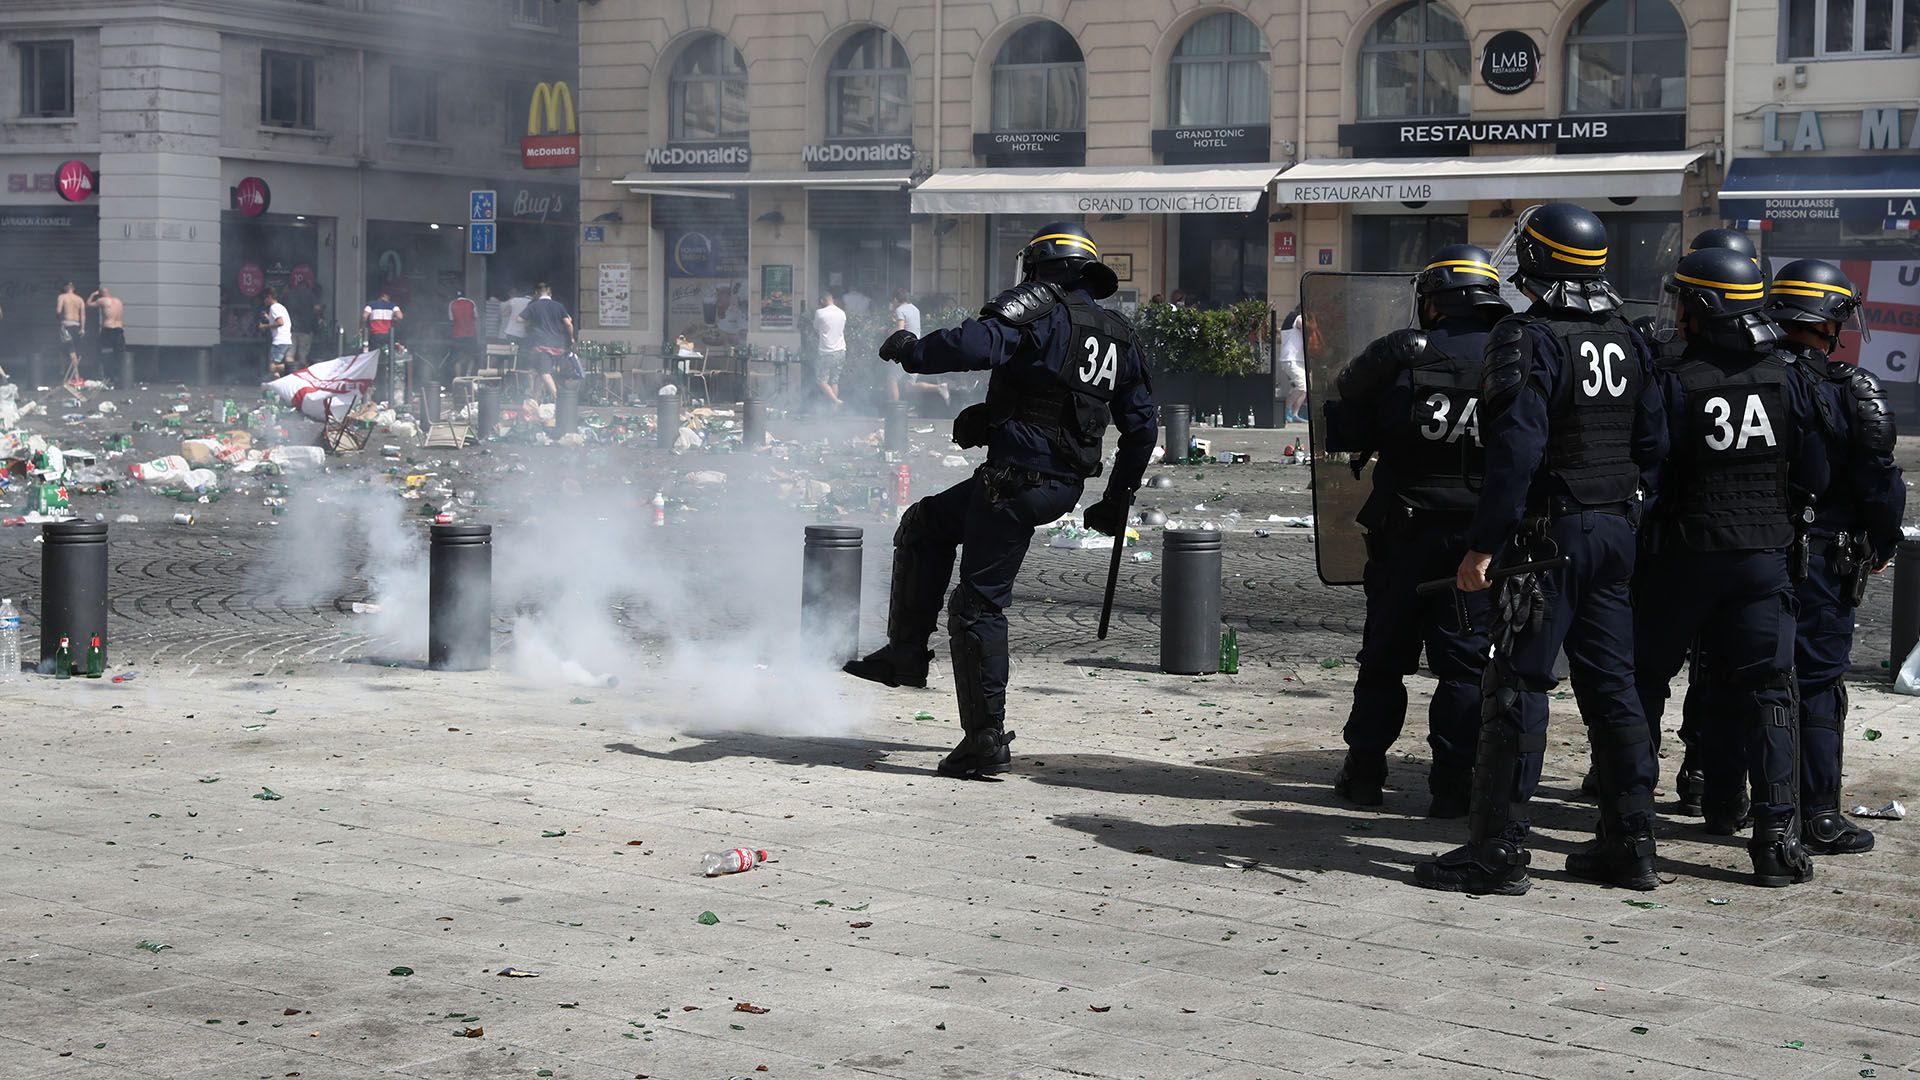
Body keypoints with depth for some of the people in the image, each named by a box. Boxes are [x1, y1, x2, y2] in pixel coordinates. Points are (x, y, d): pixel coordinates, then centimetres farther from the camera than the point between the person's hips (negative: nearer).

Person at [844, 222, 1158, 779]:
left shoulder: (1039, 308, -8)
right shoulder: (1119, 335, 15)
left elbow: (975, 345, -26)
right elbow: (1141, 426, 19)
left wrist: (912, 351, -9)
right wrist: (1118, 498, 27)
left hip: (1018, 478, -8)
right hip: (1064, 485, 8)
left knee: (978, 605, -3)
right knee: (925, 524, 23)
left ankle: (986, 739, -3)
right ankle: (906, 652, 21)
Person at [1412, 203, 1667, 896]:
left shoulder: (1528, 339, -15)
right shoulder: (1628, 341, 9)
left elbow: (1515, 452, -22)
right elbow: (1653, 445, 11)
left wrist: (1484, 546, -20)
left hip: (1548, 530, -7)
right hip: (1615, 528, 7)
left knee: (1517, 686, -3)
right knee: (1611, 684, 13)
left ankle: (1498, 852, -2)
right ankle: (1630, 844, 17)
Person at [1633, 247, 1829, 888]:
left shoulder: (1673, 382, -12)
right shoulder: (1786, 379, -1)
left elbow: (1647, 470, -12)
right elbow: (1815, 477, 2)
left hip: (1685, 553, -2)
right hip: (1764, 557, 2)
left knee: (1644, 679, 14)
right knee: (1767, 694, 4)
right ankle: (1777, 836, -5)